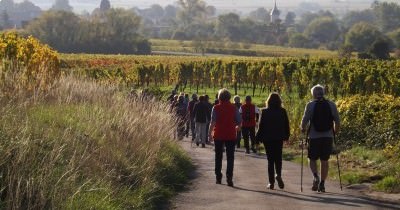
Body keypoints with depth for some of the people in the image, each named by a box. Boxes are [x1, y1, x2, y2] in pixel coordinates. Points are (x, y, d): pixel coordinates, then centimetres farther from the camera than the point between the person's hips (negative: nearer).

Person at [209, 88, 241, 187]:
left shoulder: (216, 108, -5)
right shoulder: (233, 108, -1)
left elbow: (212, 122, -13)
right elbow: (239, 122, 1)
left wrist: (210, 132, -6)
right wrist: (237, 128, 21)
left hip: (218, 135, 0)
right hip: (231, 135, 0)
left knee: (218, 157, 14)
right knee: (230, 157, 1)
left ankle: (218, 177, 18)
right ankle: (229, 178, -11)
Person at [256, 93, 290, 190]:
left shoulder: (264, 112, -8)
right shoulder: (282, 111, -3)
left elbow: (261, 126, -6)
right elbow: (286, 125, 3)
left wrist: (259, 138, 2)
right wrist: (286, 136, 16)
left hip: (267, 139, -1)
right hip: (279, 138, 1)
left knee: (270, 160, 5)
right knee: (278, 158, 13)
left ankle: (271, 182, 3)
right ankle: (278, 175, -13)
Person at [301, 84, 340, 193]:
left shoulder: (310, 105, -4)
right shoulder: (331, 105, 3)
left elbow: (305, 120, -9)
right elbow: (337, 121, 3)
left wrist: (303, 129, 10)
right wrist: (335, 131, 19)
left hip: (314, 137, -2)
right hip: (328, 137, 2)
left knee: (312, 159, 11)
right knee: (324, 161, 10)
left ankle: (316, 176, -15)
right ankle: (322, 184, 8)